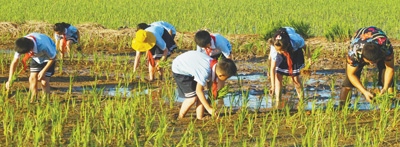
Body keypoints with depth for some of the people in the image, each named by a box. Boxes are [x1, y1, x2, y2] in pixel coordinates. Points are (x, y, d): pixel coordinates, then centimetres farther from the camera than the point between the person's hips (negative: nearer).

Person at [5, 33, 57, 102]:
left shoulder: (43, 45, -43)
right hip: (36, 58, 4)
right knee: (32, 79, -7)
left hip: (48, 57, -4)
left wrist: (43, 71, -25)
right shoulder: (21, 46, -29)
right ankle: (33, 101, 6)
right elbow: (14, 61, -19)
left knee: (44, 81, -14)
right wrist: (10, 80, -24)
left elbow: (52, 58, -24)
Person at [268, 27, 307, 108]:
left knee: (295, 77, -3)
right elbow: (272, 68, -33)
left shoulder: (296, 40, -43)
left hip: (295, 52, -1)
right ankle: (277, 101, -5)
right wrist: (273, 87, -34)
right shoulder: (274, 48, -39)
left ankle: (301, 100, 13)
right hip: (282, 57, 1)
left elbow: (304, 47, -17)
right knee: (278, 75, -13)